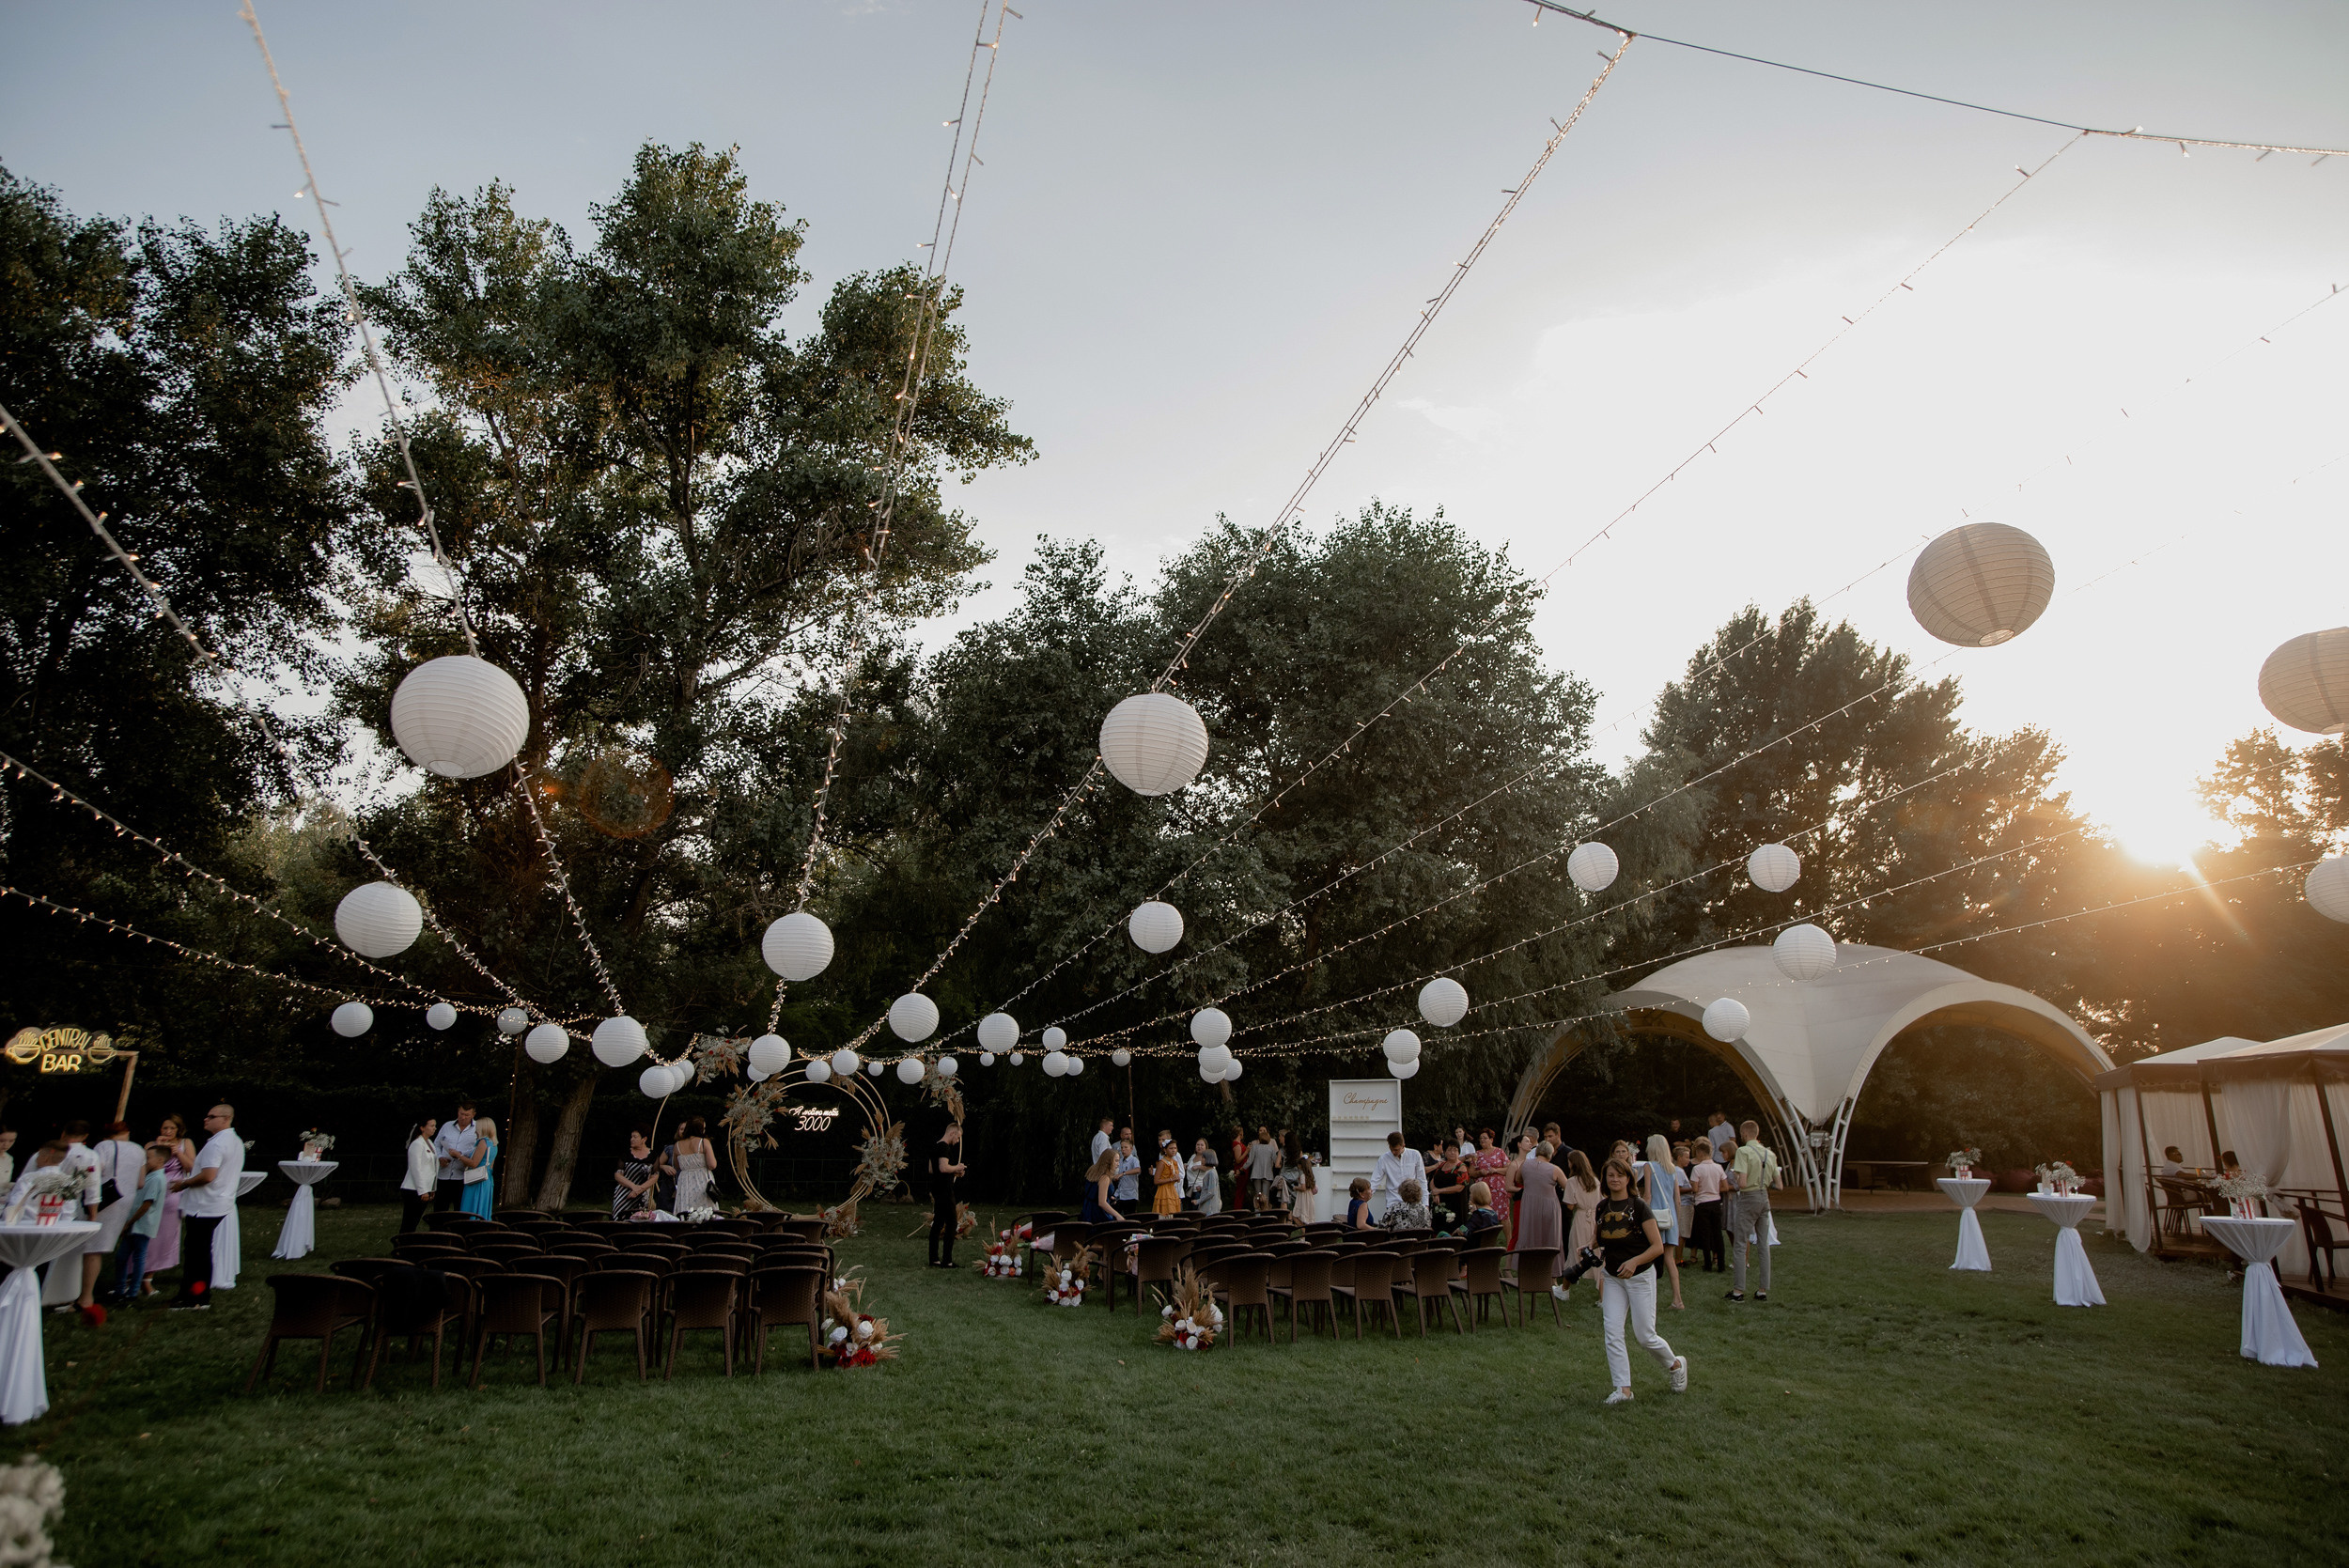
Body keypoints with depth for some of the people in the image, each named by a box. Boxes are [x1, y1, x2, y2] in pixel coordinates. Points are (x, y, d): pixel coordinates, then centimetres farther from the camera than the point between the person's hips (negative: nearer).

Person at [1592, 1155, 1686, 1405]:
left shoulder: (1639, 1206, -13)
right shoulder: (1602, 1208, 3)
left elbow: (1658, 1246, -15)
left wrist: (1634, 1261, -28)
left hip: (1640, 1276, -5)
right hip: (1612, 1277, 5)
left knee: (1644, 1335, 1)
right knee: (1612, 1333, -6)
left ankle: (1676, 1364, 30)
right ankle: (1623, 1389, 0)